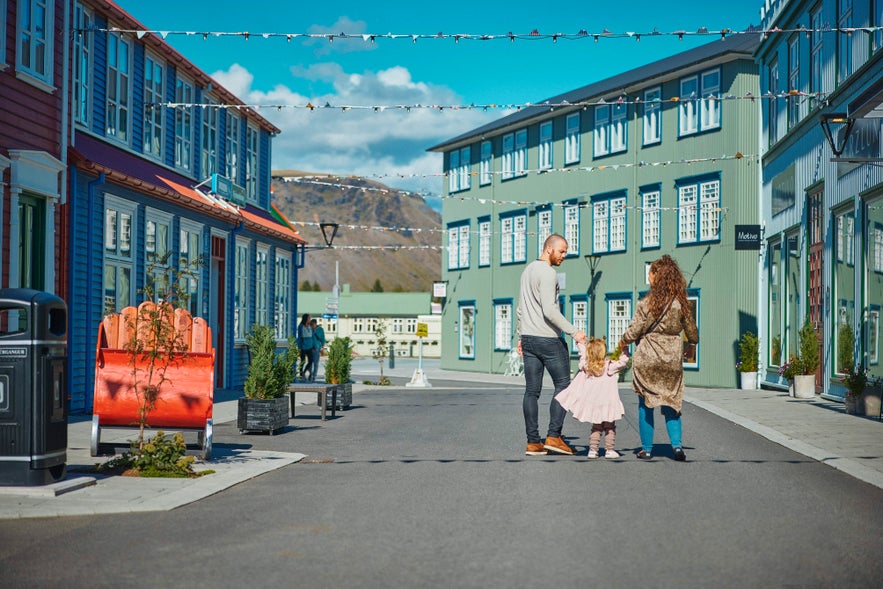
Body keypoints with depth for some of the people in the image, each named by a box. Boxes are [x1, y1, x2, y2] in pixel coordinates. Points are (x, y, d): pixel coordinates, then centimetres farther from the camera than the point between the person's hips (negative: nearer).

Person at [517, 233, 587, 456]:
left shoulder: (528, 270, 17)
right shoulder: (548, 273, -13)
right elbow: (549, 310, -21)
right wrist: (573, 331, -20)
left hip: (528, 338, 8)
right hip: (548, 338, -8)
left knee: (532, 390, 5)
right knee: (562, 384, 1)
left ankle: (533, 442, 5)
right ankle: (554, 436, -5)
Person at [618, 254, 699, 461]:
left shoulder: (647, 302, -10)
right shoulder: (681, 303, 0)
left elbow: (635, 331, -8)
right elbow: (692, 334, 8)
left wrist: (623, 342, 13)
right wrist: (693, 340, 30)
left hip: (646, 359, -3)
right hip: (673, 359, 3)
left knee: (645, 405, 8)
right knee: (671, 403, 12)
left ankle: (647, 449, 10)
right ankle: (677, 445, -3)